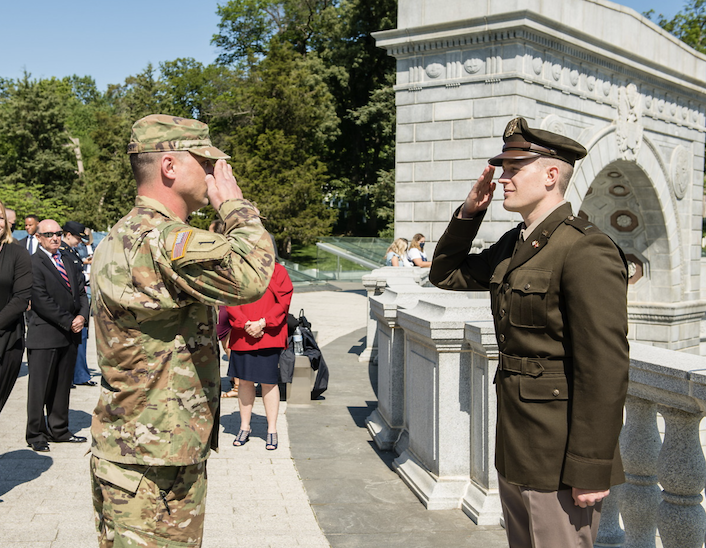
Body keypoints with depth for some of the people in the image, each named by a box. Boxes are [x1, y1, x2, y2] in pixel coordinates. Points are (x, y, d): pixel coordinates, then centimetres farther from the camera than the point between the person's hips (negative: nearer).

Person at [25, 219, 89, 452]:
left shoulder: (68, 260, 15)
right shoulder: (34, 263, -9)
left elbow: (81, 291, 13)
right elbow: (42, 302, -15)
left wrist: (82, 315, -4)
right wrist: (68, 323, -13)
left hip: (70, 336, 7)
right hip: (45, 336, -7)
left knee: (62, 386, 13)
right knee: (40, 387, 2)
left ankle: (59, 430, 23)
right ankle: (36, 434, 13)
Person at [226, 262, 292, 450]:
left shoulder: (278, 271, 2)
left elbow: (283, 302, -5)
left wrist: (262, 323, -14)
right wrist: (245, 324, -12)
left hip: (269, 337, -2)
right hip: (241, 336, 2)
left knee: (269, 383, 0)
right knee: (245, 381, 9)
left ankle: (272, 430, 12)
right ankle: (244, 427, 23)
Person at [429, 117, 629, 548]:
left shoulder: (587, 251, -19)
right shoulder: (512, 245, 9)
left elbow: (605, 368, -22)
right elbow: (445, 274, 20)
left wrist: (591, 469, -21)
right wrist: (469, 212, 5)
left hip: (559, 457, -9)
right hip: (516, 448, 9)